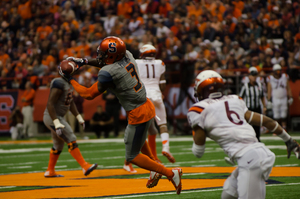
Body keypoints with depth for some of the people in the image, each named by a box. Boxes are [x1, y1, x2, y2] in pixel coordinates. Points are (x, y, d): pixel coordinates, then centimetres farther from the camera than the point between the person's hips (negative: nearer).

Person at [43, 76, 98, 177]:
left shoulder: (69, 83, 7)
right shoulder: (59, 83, -24)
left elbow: (71, 103, 19)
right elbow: (50, 104, -26)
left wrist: (79, 117, 15)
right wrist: (56, 123, -29)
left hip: (59, 116, 11)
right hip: (52, 117, -11)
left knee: (58, 145, 20)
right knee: (71, 140, -15)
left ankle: (50, 171, 32)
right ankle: (85, 166, -15)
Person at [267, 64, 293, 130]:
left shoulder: (285, 77, 3)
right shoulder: (270, 79, -4)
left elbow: (288, 88, 9)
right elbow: (269, 91, 0)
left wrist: (290, 98, 6)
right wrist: (269, 101, -2)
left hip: (284, 99, 2)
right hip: (275, 99, -2)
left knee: (284, 116, 2)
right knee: (276, 116, -3)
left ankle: (284, 128, 9)